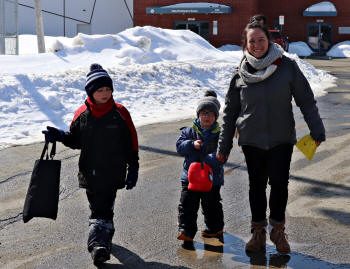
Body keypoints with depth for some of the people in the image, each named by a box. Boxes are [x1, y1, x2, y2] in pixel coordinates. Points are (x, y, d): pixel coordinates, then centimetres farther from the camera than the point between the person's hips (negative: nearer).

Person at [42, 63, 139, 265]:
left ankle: (99, 244, -15)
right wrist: (59, 136, -6)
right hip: (90, 171, 3)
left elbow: (132, 144, 0)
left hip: (113, 171, -3)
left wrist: (133, 169, -2)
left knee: (103, 209, -12)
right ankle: (104, 240, 33)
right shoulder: (82, 114, 3)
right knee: (98, 208, 14)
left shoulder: (120, 113, -4)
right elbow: (76, 141, 14)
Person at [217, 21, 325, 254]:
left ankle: (278, 230, 19)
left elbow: (306, 100, -1)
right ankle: (259, 232, 24)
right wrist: (224, 147, 7)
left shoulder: (287, 66, -6)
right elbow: (230, 112, 6)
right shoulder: (241, 74, -1)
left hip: (282, 139, -1)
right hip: (252, 140, 1)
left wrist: (317, 130, -5)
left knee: (279, 183, -1)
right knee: (257, 185, 9)